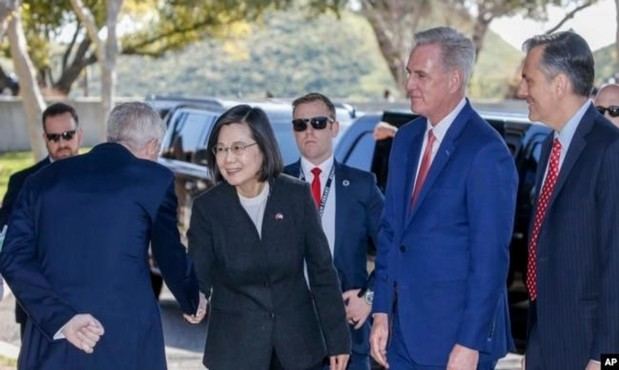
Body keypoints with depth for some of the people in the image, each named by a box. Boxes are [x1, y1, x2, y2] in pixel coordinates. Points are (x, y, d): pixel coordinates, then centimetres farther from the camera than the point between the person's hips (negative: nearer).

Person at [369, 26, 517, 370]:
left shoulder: (485, 152, -15)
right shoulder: (406, 139, 8)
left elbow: (490, 256, -16)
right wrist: (382, 312, 8)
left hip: (456, 337, -7)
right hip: (405, 331, 7)